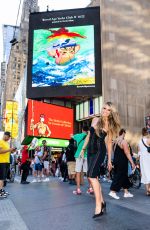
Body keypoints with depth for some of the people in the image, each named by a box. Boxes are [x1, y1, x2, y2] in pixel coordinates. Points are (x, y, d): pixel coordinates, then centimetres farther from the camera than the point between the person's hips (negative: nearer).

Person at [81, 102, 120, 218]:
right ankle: (102, 201, 23)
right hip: (91, 150, 5)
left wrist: (109, 160, 4)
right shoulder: (95, 120, 10)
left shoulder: (110, 125, 0)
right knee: (95, 177, 8)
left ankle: (98, 207, -13)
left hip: (100, 151, -5)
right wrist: (83, 149, 15)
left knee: (91, 176, -18)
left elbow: (109, 143, 3)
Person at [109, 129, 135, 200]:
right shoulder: (124, 142, -15)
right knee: (119, 177, -2)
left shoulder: (115, 141, 10)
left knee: (124, 176, 16)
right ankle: (113, 192, -2)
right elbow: (127, 153, -17)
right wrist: (132, 163, -14)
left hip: (116, 161, 8)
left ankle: (126, 192, 23)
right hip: (122, 162, -8)